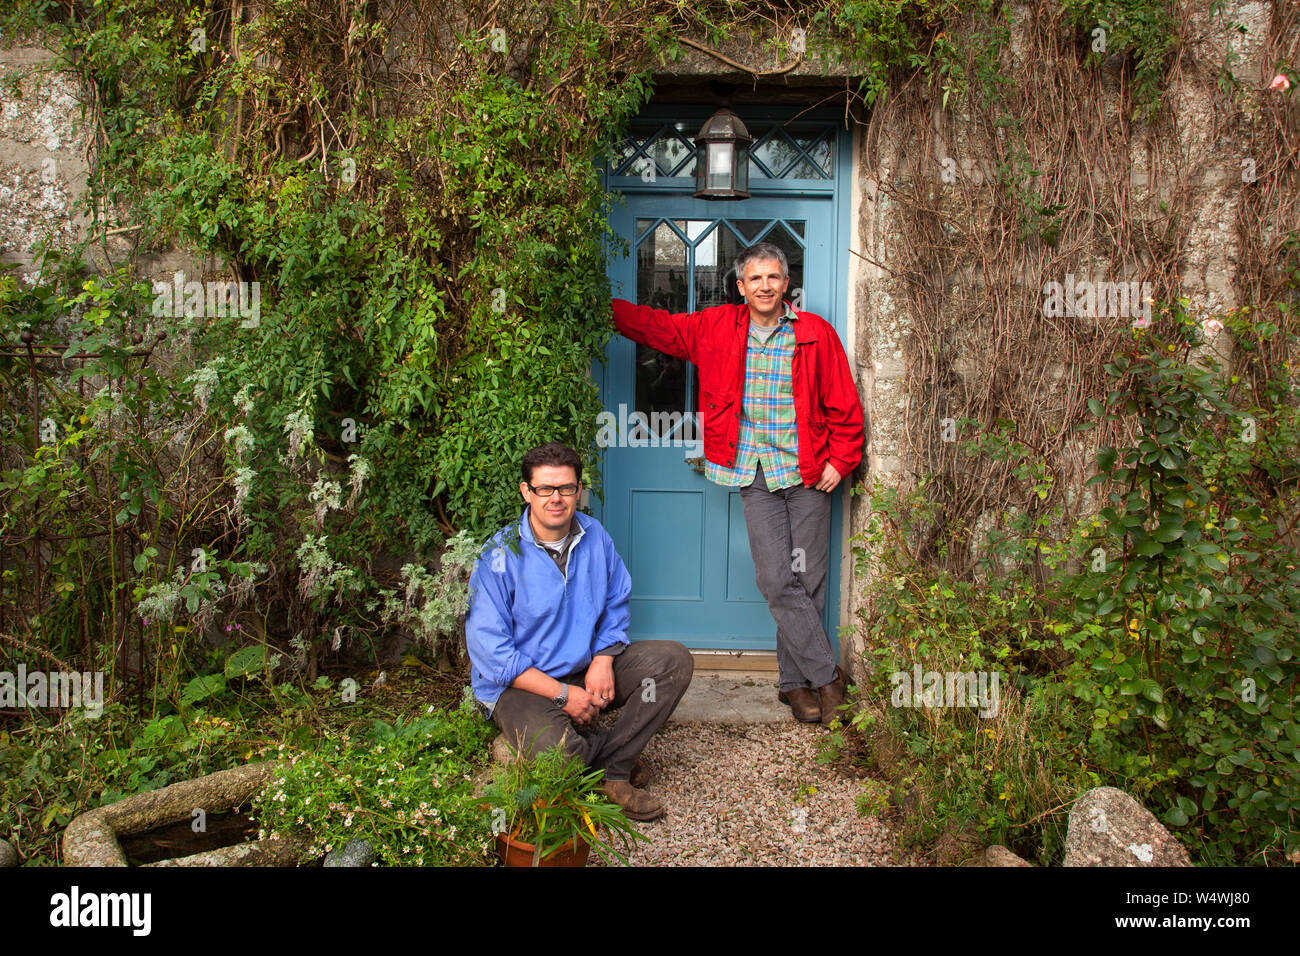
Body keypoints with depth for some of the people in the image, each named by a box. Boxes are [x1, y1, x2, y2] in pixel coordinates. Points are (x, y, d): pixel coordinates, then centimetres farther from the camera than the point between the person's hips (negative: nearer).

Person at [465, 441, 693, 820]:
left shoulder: (594, 536, 2)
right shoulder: (499, 557, -15)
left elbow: (616, 605, 11)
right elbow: (491, 651, -16)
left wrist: (603, 661, -9)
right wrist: (562, 693, -20)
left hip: (589, 669, 5)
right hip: (521, 684, -5)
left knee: (674, 660, -13)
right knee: (553, 751, -35)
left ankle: (612, 768, -16)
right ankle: (618, 751, 0)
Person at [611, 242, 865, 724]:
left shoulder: (815, 332, 3)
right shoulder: (717, 327, 7)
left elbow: (844, 405, 6)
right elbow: (656, 325, 13)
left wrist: (841, 460, -1)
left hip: (808, 474, -1)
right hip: (755, 476, 1)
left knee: (806, 579, 2)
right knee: (776, 581, -7)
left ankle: (796, 680, 16)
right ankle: (826, 675, 6)